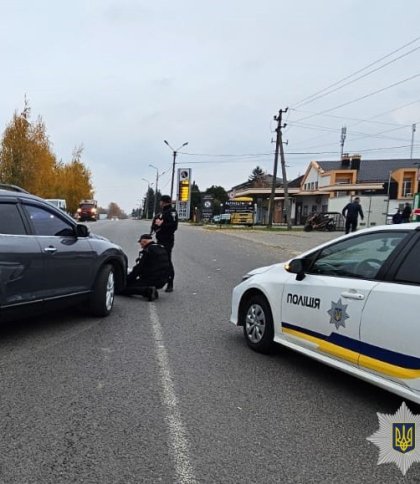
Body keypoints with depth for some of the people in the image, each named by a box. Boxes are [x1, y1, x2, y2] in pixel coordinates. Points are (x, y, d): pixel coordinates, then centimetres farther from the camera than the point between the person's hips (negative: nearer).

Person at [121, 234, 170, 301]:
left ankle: (148, 290, -22)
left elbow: (138, 269, -12)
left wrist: (127, 280, -2)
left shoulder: (146, 251, -11)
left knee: (123, 288, -6)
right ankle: (152, 291, 7)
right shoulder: (163, 249, 13)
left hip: (151, 280, -8)